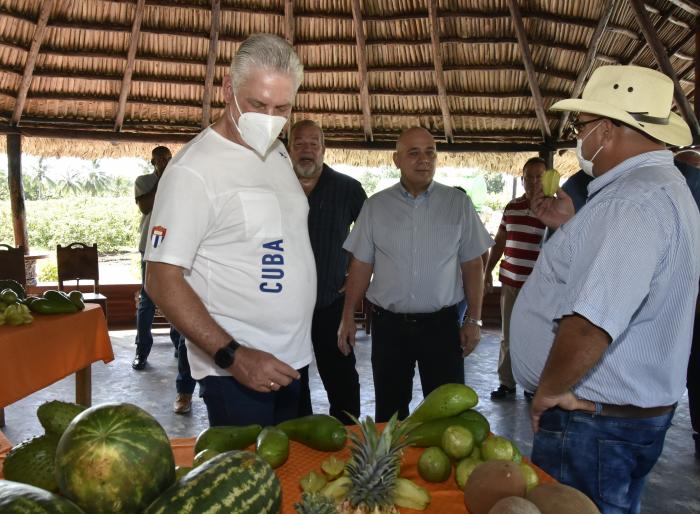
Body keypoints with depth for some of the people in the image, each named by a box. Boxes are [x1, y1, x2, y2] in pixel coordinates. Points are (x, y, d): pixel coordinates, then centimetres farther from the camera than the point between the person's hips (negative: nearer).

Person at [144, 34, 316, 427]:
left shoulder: (279, 153, 7)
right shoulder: (195, 169, -18)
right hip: (237, 371, -8)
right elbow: (162, 280, -20)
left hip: (291, 361, 8)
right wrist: (233, 356, -26)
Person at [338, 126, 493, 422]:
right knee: (389, 411, 14)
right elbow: (361, 265, 5)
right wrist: (347, 317, 2)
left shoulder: (458, 203, 1)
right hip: (388, 324, 1)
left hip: (441, 323, -1)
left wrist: (474, 320, -1)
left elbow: (472, 265, 3)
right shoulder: (375, 206, 3)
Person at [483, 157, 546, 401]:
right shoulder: (511, 206, 10)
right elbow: (499, 242, 16)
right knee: (507, 336, 10)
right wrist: (488, 271, 14)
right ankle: (506, 383, 20)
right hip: (510, 281, 4)